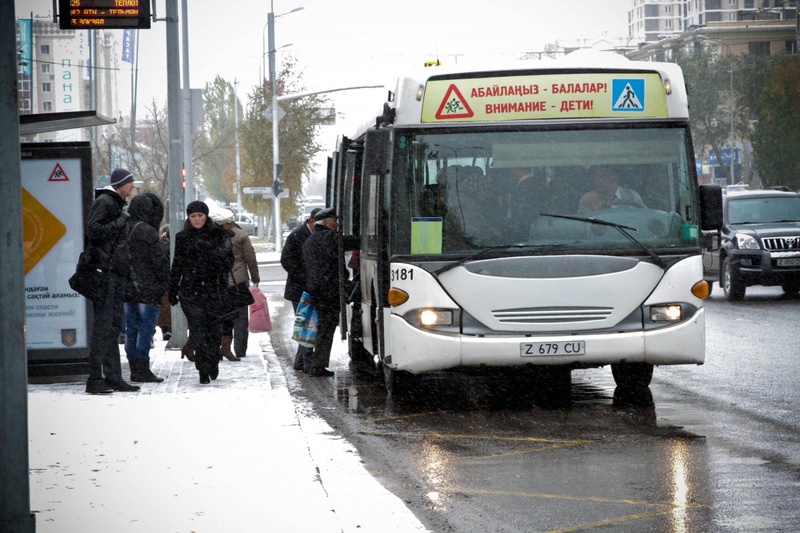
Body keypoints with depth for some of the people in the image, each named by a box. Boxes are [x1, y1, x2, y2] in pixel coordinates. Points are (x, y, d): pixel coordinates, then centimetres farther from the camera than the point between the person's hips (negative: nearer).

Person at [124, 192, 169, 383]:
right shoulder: (146, 232, -15)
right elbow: (160, 260, -14)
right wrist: (164, 283, -1)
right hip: (148, 289, -7)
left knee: (131, 329, 10)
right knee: (146, 328, -3)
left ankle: (135, 369, 14)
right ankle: (142, 369, -4)